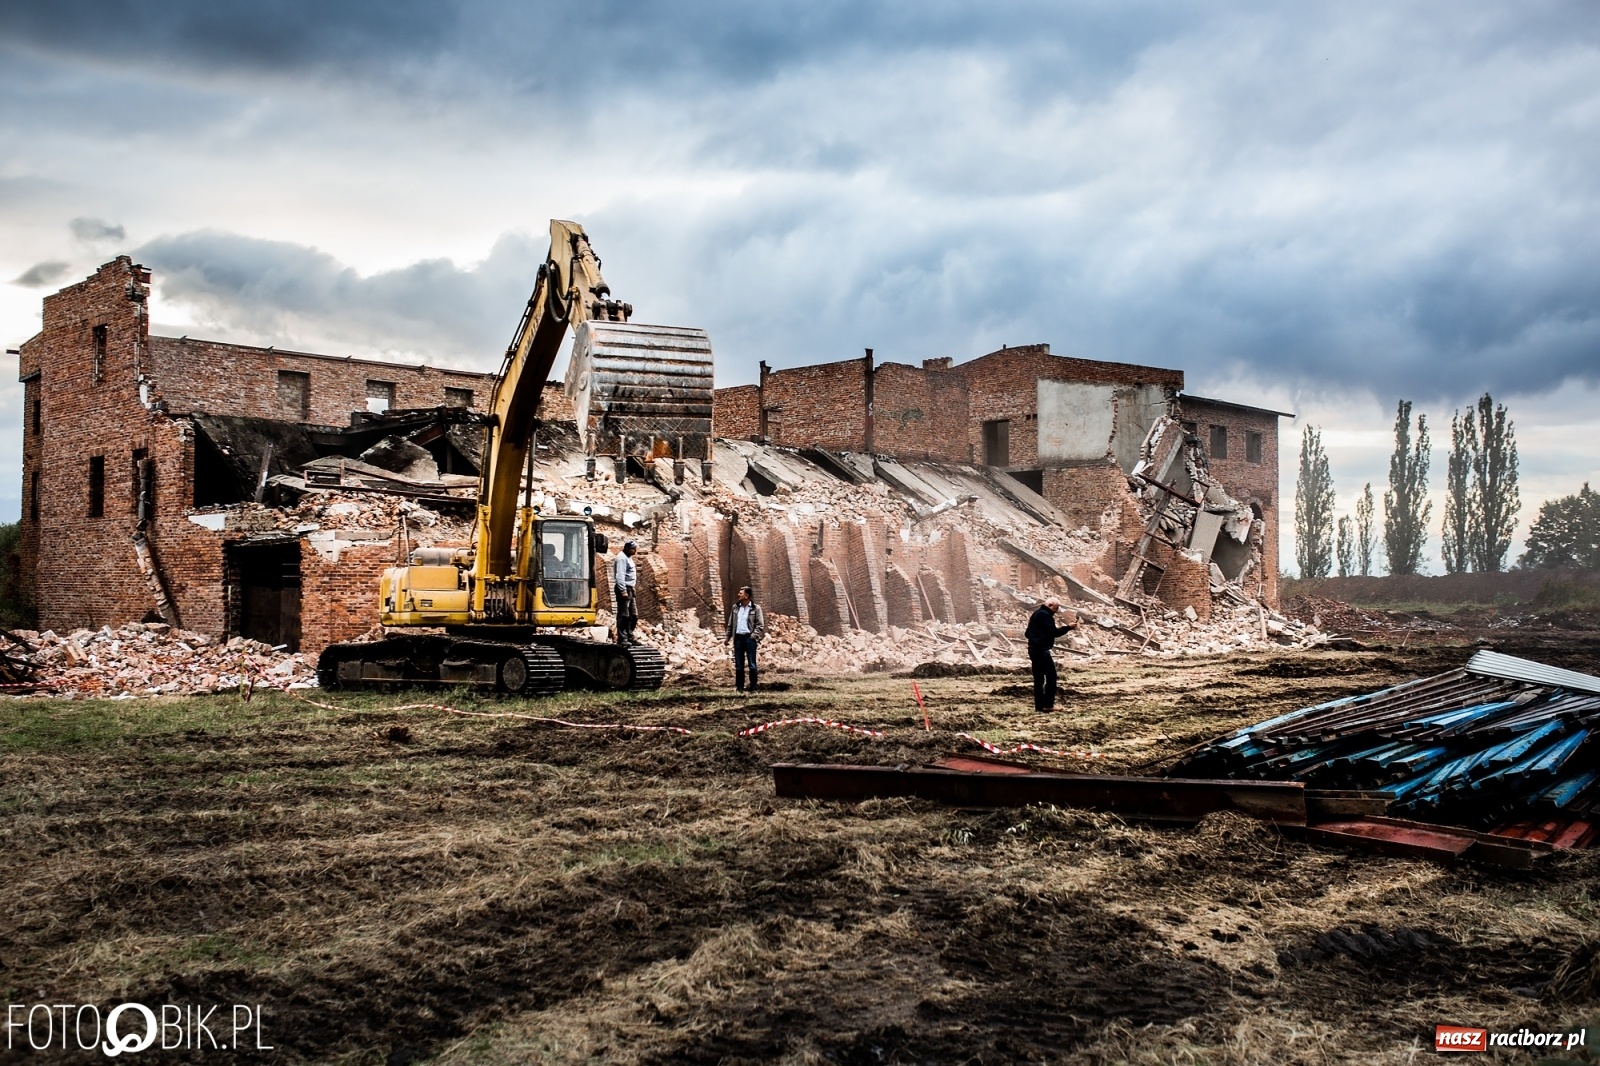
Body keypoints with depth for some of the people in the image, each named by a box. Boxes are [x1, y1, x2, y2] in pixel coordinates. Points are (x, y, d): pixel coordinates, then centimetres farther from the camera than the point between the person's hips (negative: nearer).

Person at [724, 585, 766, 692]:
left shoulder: (756, 608, -2)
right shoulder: (735, 607, 11)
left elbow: (761, 625, -3)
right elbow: (730, 624, 15)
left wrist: (754, 636, -13)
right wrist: (728, 637, 10)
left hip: (749, 638, -4)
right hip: (738, 638, 4)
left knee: (752, 665, -2)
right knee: (738, 665, 6)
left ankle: (753, 688, 3)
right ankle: (739, 687, 11)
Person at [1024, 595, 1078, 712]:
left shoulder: (1036, 614, 20)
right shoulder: (1045, 615, -11)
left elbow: (1027, 633, 24)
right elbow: (1053, 632, -18)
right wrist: (1068, 627, -14)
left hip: (1033, 648, 10)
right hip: (1042, 649, -10)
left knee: (1038, 678, 10)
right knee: (1051, 676, -5)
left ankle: (1039, 705, 10)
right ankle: (1048, 704, -7)